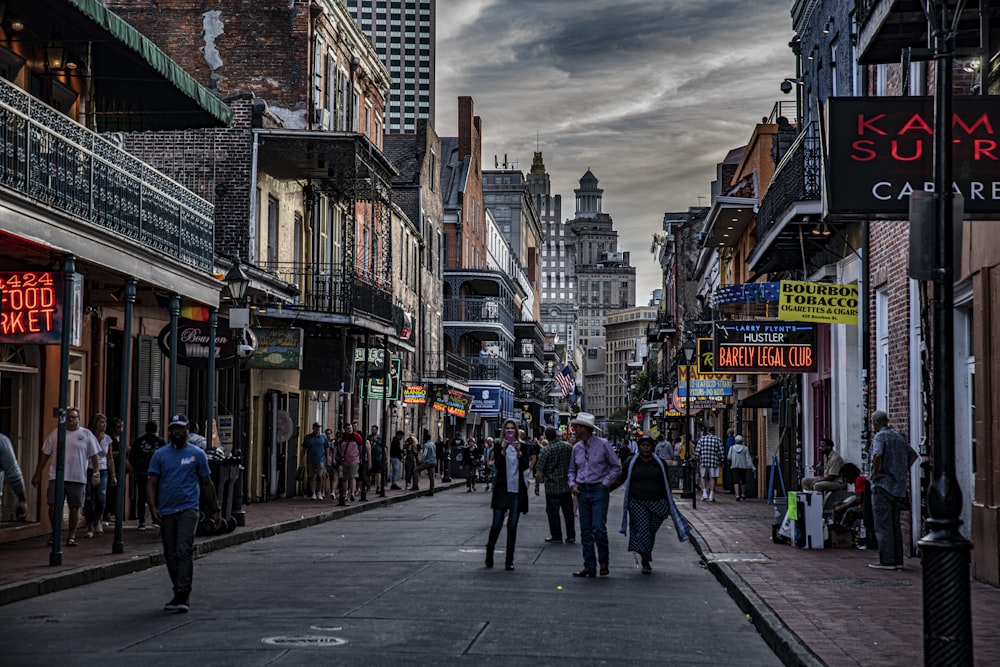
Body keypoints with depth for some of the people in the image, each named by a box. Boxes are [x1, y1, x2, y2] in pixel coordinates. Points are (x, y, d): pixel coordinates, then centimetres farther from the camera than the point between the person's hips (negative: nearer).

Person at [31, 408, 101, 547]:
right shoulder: (56, 433, 7)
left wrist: (96, 474, -4)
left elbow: (94, 455, 5)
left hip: (77, 478, -1)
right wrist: (38, 473, 10)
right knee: (53, 506, -4)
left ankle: (71, 536, 14)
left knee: (74, 508, 3)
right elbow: (45, 454, 11)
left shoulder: (86, 434, 5)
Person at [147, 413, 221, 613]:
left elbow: (206, 484, 10)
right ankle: (179, 595, 19)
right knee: (171, 555, 7)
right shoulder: (160, 455, 8)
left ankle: (182, 595, -20)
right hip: (166, 512, 3)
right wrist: (153, 507, -10)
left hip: (188, 509, -3)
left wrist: (215, 510, 10)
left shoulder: (197, 454, 5)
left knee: (184, 551, -16)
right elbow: (152, 483, 5)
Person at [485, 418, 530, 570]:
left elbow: (526, 465, -4)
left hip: (517, 490, 1)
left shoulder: (523, 446, 7)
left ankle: (509, 560, 7)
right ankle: (489, 556, 15)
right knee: (496, 525, -4)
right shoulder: (499, 447, 4)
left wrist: (519, 452, -18)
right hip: (502, 489, -1)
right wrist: (503, 451, -21)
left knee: (512, 527, 3)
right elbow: (497, 465, -8)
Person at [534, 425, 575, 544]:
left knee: (553, 512, 5)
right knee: (568, 511, 12)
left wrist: (536, 486, -1)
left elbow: (539, 472, -12)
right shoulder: (568, 446, 1)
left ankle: (556, 536, 8)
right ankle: (571, 536, 15)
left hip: (552, 487, -4)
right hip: (567, 485, 4)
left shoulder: (546, 450, -12)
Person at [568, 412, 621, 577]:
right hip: (582, 491, 5)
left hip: (598, 491, -5)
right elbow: (572, 470, 21)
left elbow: (616, 467, 0)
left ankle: (604, 562, 6)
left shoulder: (603, 444, -5)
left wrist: (605, 483, -7)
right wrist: (572, 484, 4)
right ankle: (589, 567, 10)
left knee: (598, 528, -12)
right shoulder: (577, 447, 10)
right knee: (585, 531, 5)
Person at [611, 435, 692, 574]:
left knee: (651, 533, 7)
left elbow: (666, 484, 14)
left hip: (657, 503, 2)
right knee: (642, 531, -11)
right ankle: (645, 562, -10)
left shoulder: (659, 463, 8)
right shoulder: (631, 462, 3)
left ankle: (646, 557, 26)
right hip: (637, 503, -2)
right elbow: (620, 479, 11)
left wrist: (669, 504, 13)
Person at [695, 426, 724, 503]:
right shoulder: (718, 439, 2)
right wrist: (721, 462, 8)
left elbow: (697, 451, 0)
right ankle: (711, 496, 3)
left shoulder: (702, 439, 4)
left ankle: (704, 493, 1)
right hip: (714, 462, 0)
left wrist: (698, 461, 8)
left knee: (703, 478, 14)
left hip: (703, 461, 0)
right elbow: (721, 452, -1)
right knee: (712, 478, 6)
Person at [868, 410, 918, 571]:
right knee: (894, 524, 13)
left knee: (883, 524, -5)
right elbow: (913, 455, 23)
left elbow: (877, 455, -27)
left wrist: (875, 473, -15)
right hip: (899, 487, 8)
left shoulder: (880, 436, -9)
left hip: (883, 485, -8)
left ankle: (887, 560, -7)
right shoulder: (899, 437, 16)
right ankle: (898, 560, 13)